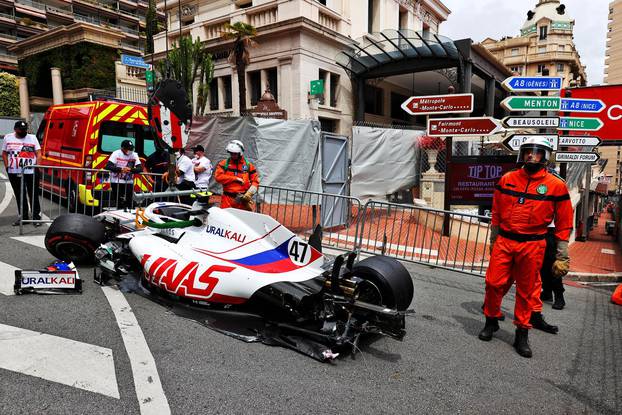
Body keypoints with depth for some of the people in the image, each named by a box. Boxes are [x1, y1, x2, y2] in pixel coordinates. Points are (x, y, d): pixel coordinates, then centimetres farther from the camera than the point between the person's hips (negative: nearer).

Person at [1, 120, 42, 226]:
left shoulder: (32, 138, 4)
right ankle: (22, 217, 20)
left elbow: (38, 153, 0)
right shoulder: (8, 138, 10)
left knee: (34, 196, -3)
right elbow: (4, 153, 15)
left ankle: (36, 217, 3)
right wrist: (7, 166, 5)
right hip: (14, 173, 3)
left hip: (31, 172, -3)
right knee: (19, 196, 10)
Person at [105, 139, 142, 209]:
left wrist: (130, 169, -28)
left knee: (129, 204, 0)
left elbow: (140, 168, -8)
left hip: (129, 183, 2)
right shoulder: (116, 153, -5)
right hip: (116, 182, -2)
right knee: (119, 204, -3)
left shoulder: (134, 155, 1)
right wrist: (121, 169, -30)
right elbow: (108, 166, -16)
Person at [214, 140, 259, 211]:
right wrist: (236, 179, -10)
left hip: (243, 199, 1)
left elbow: (255, 181, 7)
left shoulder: (248, 165, 7)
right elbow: (218, 176, -8)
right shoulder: (224, 164, 6)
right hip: (228, 199, 0)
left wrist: (249, 193, -10)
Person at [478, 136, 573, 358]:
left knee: (527, 291, 7)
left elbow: (564, 223, 2)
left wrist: (562, 256, 0)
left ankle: (522, 333, 21)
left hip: (532, 246, -2)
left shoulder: (556, 185, -2)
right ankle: (491, 321, 24)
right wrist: (493, 240, 15)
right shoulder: (507, 179, 4)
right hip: (503, 242, 2)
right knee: (494, 283, 2)